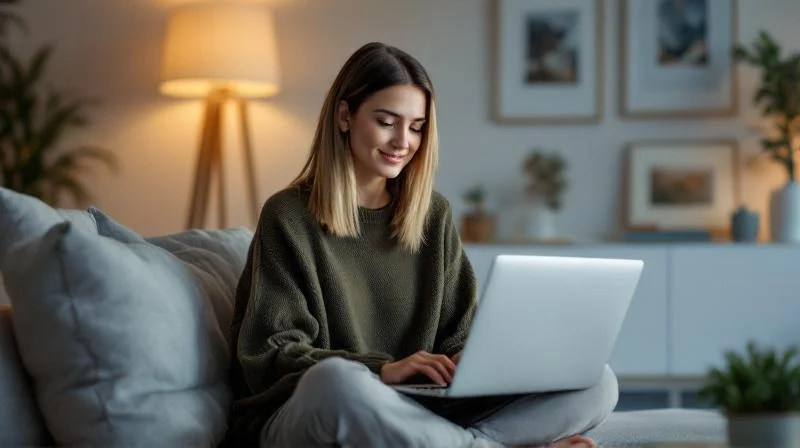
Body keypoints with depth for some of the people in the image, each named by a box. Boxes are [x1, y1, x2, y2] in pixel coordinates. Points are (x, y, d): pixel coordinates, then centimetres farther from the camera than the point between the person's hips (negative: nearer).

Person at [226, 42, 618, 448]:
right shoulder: (289, 218, -2)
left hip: (411, 414, 5)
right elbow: (269, 355, -9)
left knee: (595, 385, -13)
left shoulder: (433, 215, 13)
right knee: (337, 380, -42)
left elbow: (456, 338, 12)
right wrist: (381, 370, -25)